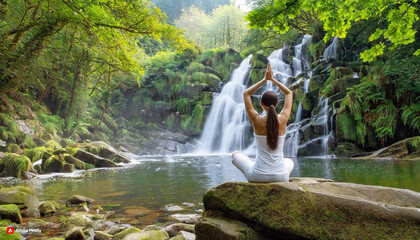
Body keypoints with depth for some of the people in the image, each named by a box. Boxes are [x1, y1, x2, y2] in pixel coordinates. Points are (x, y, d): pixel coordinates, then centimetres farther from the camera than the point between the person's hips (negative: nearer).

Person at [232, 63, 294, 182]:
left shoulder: (257, 120, -12)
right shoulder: (283, 120, -7)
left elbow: (246, 93, 3)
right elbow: (289, 93, 11)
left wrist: (264, 79, 3)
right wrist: (272, 79, 8)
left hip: (258, 176, -2)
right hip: (281, 176, 2)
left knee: (235, 155, 26)